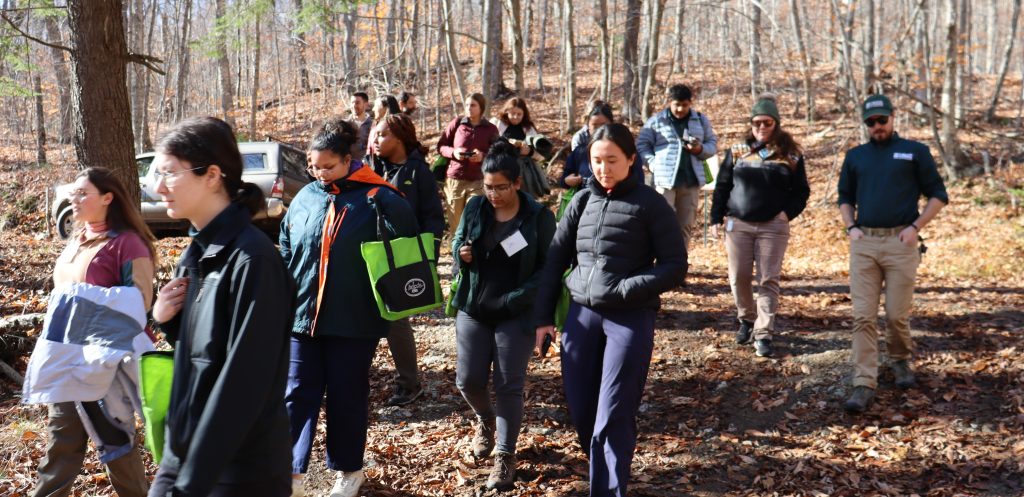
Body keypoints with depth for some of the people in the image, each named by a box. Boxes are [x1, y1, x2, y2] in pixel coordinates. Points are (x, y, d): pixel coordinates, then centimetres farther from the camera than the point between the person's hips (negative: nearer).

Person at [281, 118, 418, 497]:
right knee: (298, 394, 3)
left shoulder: (377, 198, -7)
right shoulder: (304, 198, 6)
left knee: (347, 396, 10)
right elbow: (286, 255, 15)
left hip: (355, 320, -3)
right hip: (303, 316, 3)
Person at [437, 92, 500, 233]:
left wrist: (483, 156, -16)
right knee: (455, 223, 6)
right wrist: (453, 152, -13)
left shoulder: (491, 129, 3)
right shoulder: (457, 123, 3)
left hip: (478, 181, -1)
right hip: (454, 179, 1)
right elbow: (440, 146, 7)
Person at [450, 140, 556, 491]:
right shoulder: (474, 207, 0)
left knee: (509, 385, 0)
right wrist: (461, 254, -13)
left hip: (517, 314, -3)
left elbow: (548, 268, -7)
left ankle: (505, 456, 13)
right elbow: (457, 244, 12)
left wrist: (516, 298, -19)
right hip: (473, 308, 4)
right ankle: (486, 420, 39)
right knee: (468, 380, 6)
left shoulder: (539, 216, -9)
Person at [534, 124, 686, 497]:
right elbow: (556, 258, 11)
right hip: (581, 315, 4)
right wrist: (543, 316, 7)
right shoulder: (582, 200, 7)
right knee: (581, 411, 9)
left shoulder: (649, 204, -4)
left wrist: (628, 289, -18)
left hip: (631, 319, -4)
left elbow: (675, 266, -5)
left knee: (613, 418, -6)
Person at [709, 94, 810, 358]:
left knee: (768, 280, -4)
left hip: (773, 227, -2)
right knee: (739, 277, 3)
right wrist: (717, 217, 2)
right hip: (738, 225, 2)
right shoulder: (737, 151, 7)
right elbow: (722, 186, 9)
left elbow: (802, 191, 7)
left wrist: (788, 212, -8)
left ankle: (763, 334, -1)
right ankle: (746, 319, 27)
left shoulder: (791, 155, 3)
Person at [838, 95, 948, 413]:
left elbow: (938, 195, 7)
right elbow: (845, 197, 24)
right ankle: (864, 385, -6)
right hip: (864, 243, 2)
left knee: (897, 315, 0)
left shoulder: (915, 151, 8)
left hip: (900, 242, -2)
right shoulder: (855, 156, 17)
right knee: (863, 316, -5)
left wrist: (916, 227, -4)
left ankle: (900, 361, 29)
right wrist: (850, 227, 7)